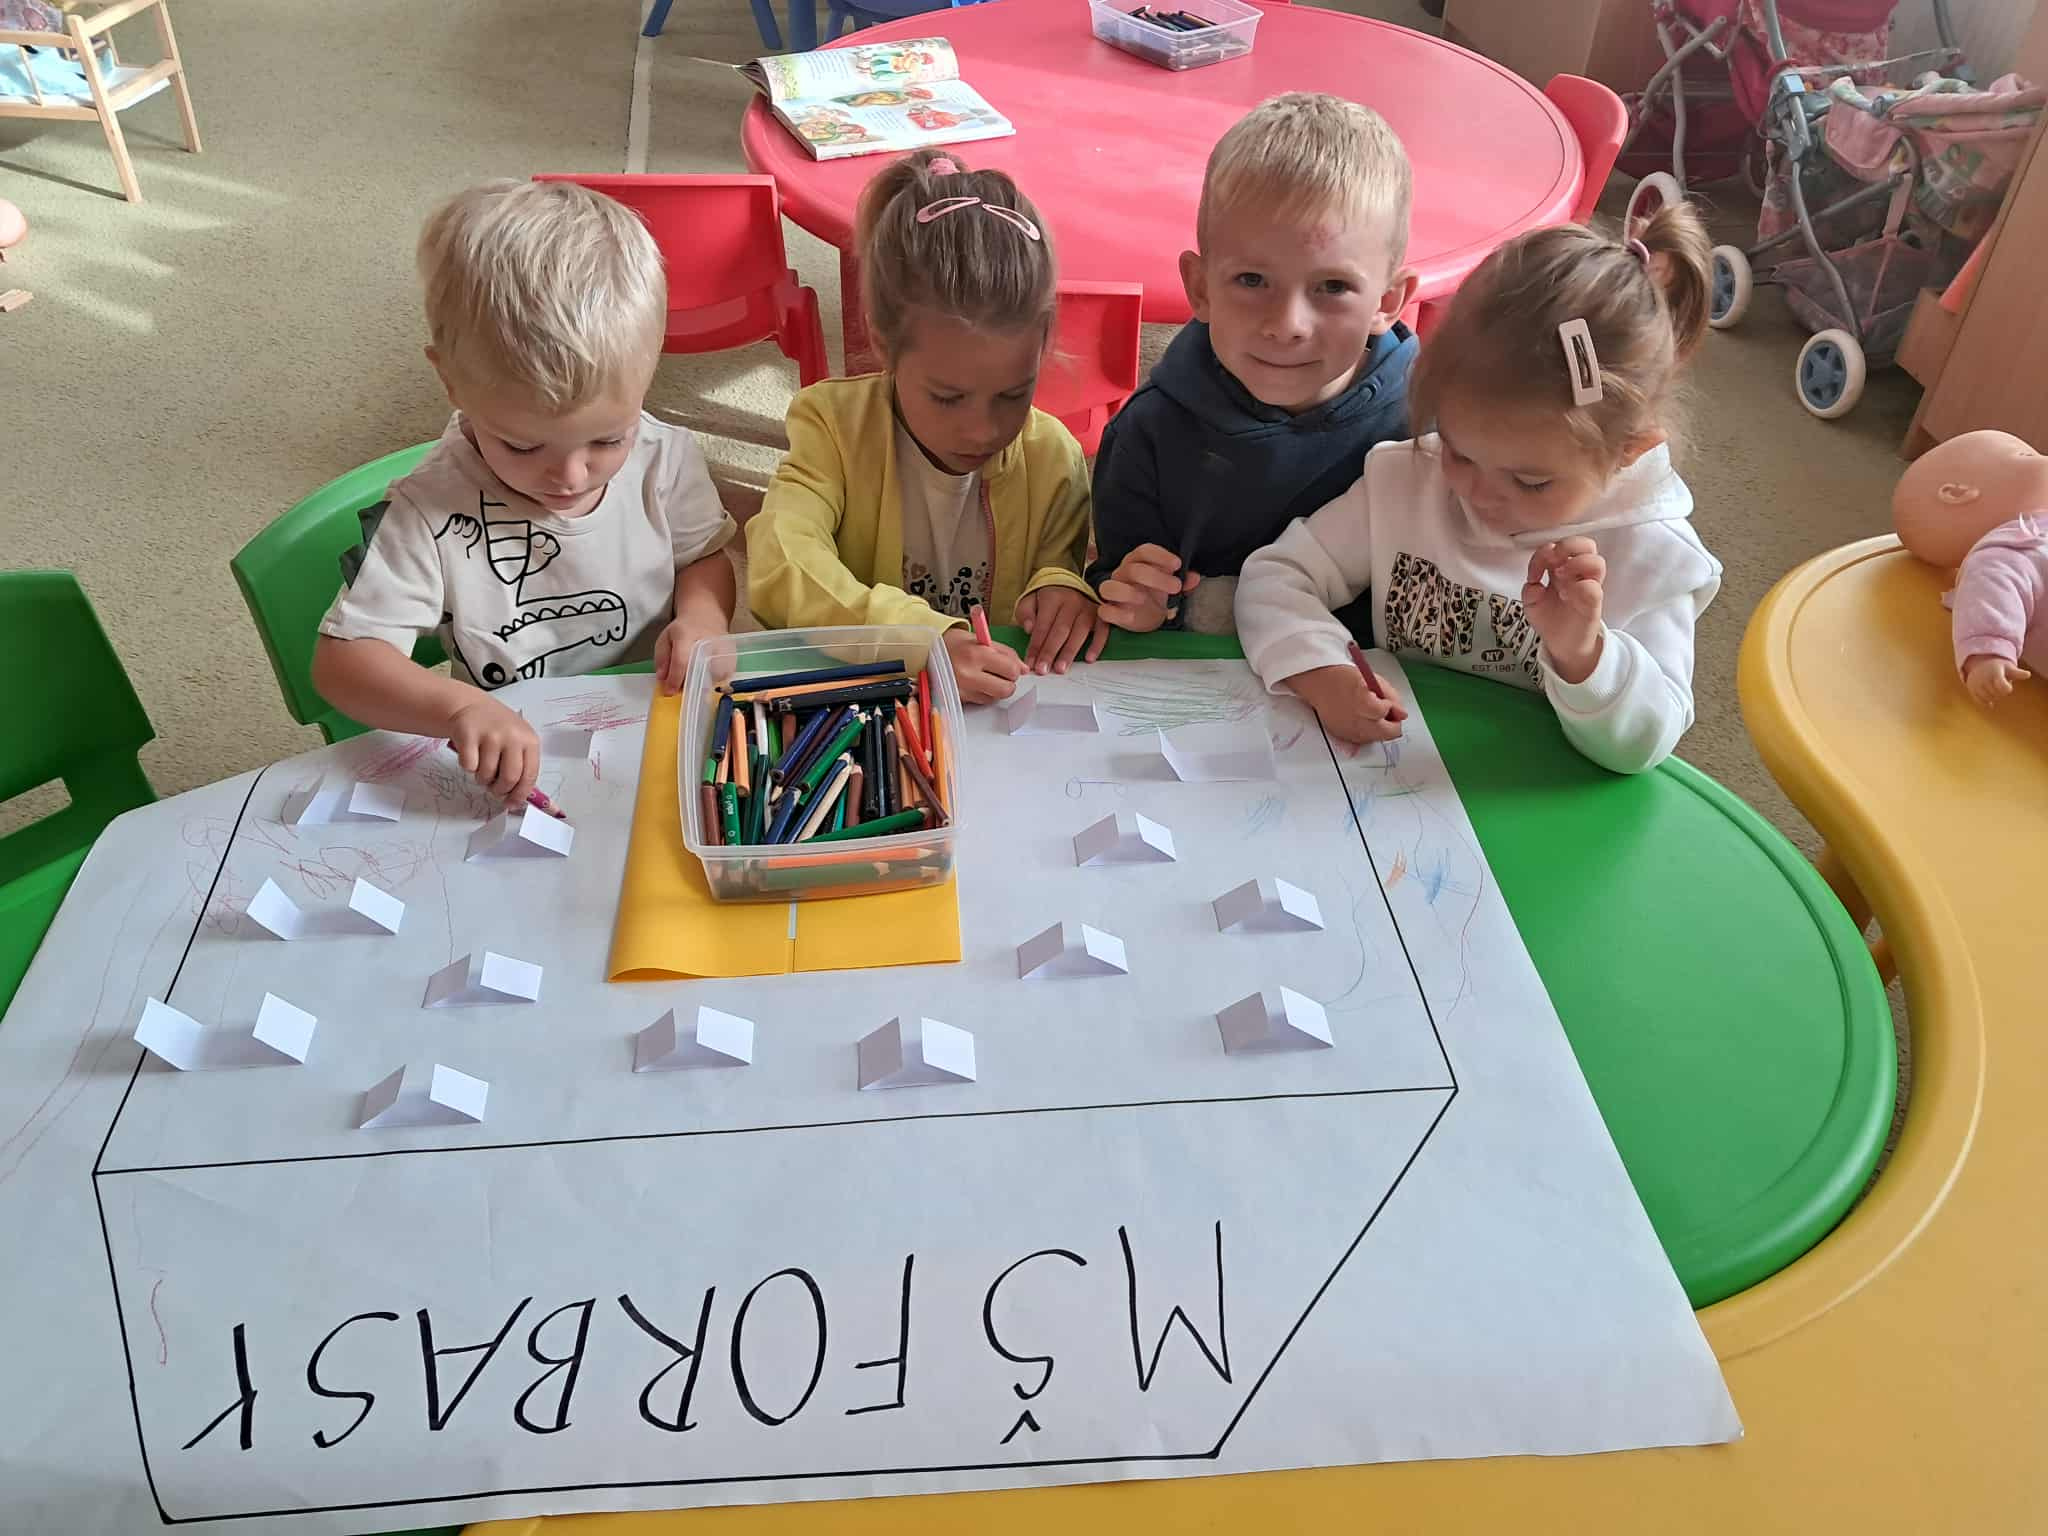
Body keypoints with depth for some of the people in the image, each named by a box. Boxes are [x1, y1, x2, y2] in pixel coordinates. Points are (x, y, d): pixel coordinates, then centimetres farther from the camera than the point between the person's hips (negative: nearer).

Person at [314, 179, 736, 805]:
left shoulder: (664, 459, -8)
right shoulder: (431, 515, -17)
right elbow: (341, 660, -17)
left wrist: (701, 616, -13)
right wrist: (458, 707, -35)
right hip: (523, 774, -2)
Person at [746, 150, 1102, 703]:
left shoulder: (1052, 458, -3)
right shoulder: (835, 425, -9)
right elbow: (780, 569, -23)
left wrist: (1063, 583, -14)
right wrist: (924, 641, -35)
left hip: (998, 721, 2)